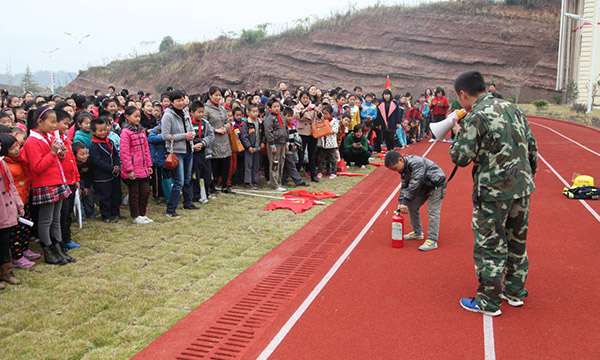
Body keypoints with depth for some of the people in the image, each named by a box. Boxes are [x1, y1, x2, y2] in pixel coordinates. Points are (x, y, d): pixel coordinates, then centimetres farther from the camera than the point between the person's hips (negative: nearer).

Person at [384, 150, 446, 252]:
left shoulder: (416, 163, -33)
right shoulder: (403, 168, -3)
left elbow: (414, 184, -35)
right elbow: (405, 186, 0)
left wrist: (405, 202, -33)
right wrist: (401, 201, -13)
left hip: (436, 184, -9)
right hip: (424, 186, 9)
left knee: (433, 211, -15)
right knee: (412, 206, 10)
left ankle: (432, 241, -11)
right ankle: (418, 233, 24)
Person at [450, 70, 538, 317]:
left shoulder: (476, 117, -14)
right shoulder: (513, 109, 9)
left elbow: (461, 157, -16)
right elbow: (532, 147, 13)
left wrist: (459, 133, 1)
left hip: (493, 191, -7)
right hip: (522, 186, 8)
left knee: (489, 246, 4)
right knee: (517, 241, 19)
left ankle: (489, 301, 12)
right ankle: (515, 292, 33)